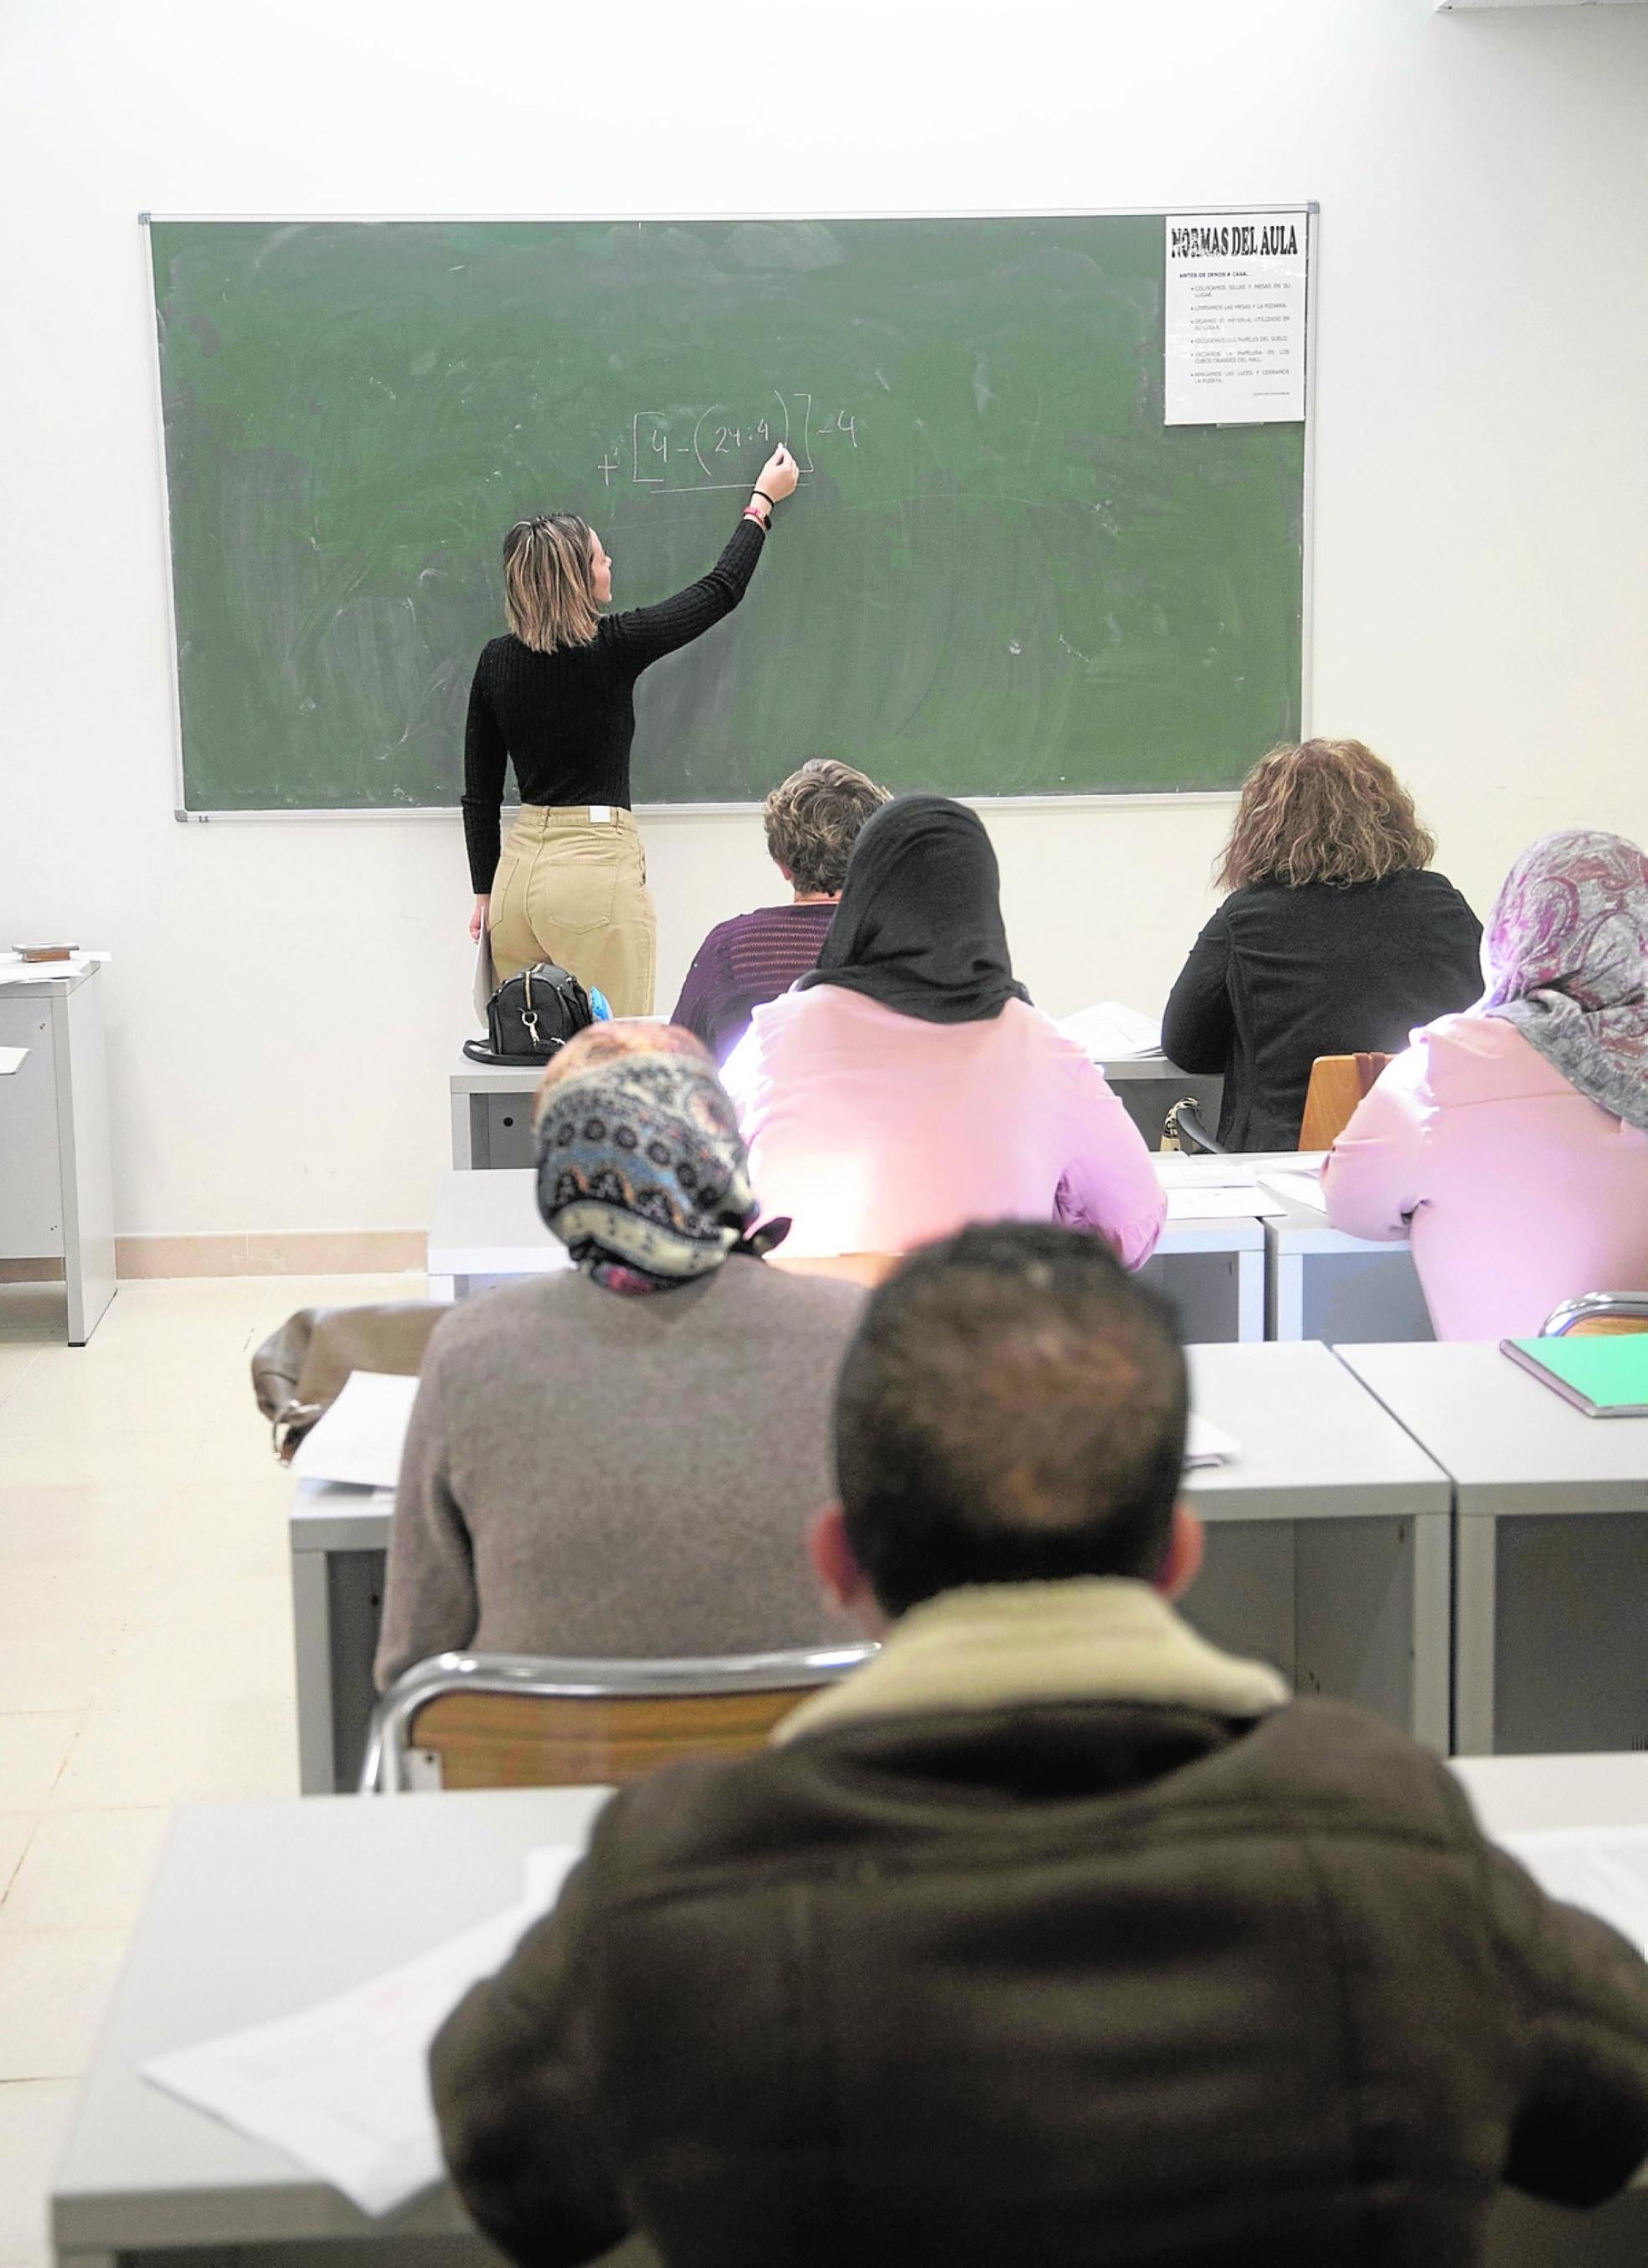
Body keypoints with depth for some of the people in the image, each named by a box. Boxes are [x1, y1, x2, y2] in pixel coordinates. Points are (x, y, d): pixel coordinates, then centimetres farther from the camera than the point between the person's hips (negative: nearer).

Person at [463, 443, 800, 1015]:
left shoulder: (495, 662, 4)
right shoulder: (612, 647, -9)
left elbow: (480, 794, 9)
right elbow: (721, 591, 6)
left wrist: (486, 893, 18)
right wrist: (763, 501, 20)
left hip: (519, 867, 6)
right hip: (596, 867, -6)